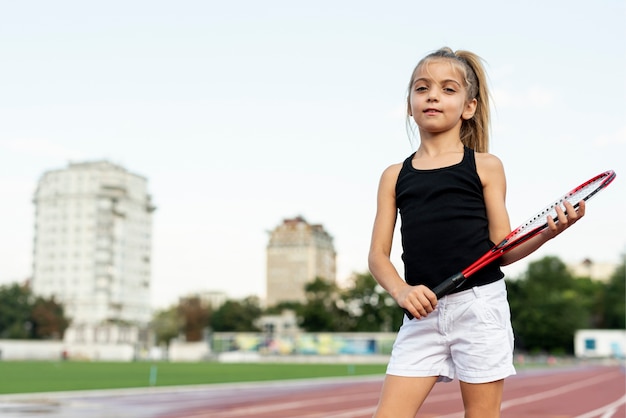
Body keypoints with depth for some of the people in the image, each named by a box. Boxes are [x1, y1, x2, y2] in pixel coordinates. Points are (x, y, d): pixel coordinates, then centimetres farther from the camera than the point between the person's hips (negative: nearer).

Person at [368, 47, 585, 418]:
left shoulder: (485, 166, 5)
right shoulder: (394, 177, 10)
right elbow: (378, 255, 6)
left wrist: (547, 232, -16)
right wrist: (401, 290, -13)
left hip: (479, 306, -2)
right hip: (422, 313, 2)